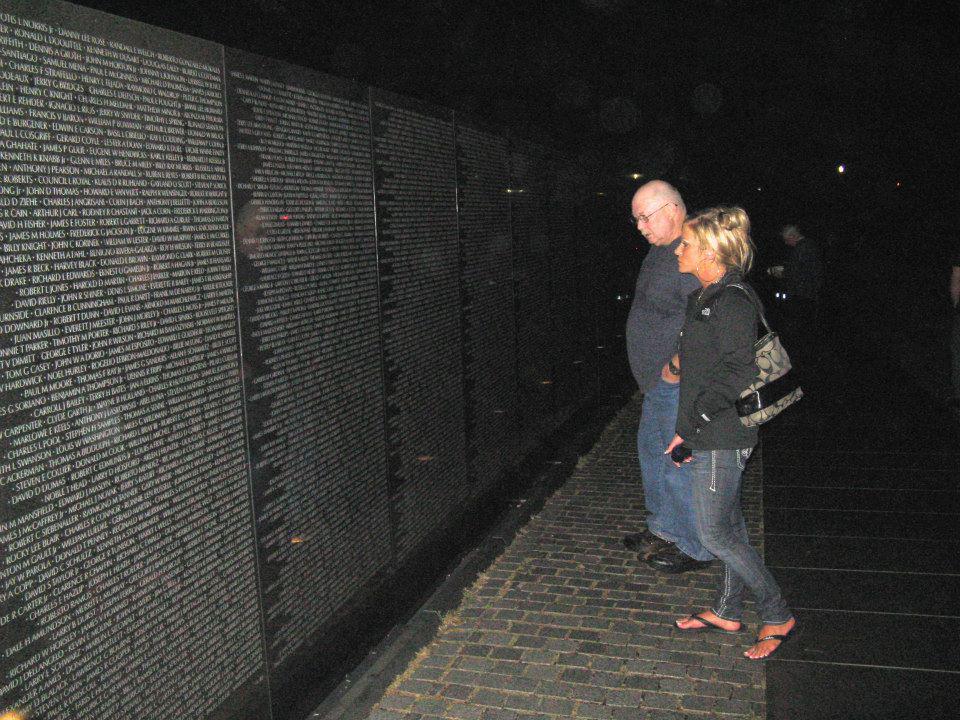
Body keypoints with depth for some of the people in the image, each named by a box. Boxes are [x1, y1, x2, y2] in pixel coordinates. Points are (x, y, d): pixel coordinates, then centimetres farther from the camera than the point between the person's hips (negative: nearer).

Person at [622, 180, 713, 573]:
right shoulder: (662, 249, 12)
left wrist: (679, 365, -23)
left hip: (679, 383, -11)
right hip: (659, 379, 11)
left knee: (679, 462, -1)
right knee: (652, 449, 21)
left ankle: (695, 547, 16)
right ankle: (663, 527, 37)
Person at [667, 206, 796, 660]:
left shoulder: (733, 301, -18)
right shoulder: (703, 297, 12)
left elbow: (738, 373, -23)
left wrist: (692, 426, -20)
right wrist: (689, 427, 14)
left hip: (720, 438, -10)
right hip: (707, 434, 10)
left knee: (716, 533, -1)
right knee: (728, 525, 18)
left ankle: (778, 618, 14)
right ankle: (727, 612, 31)